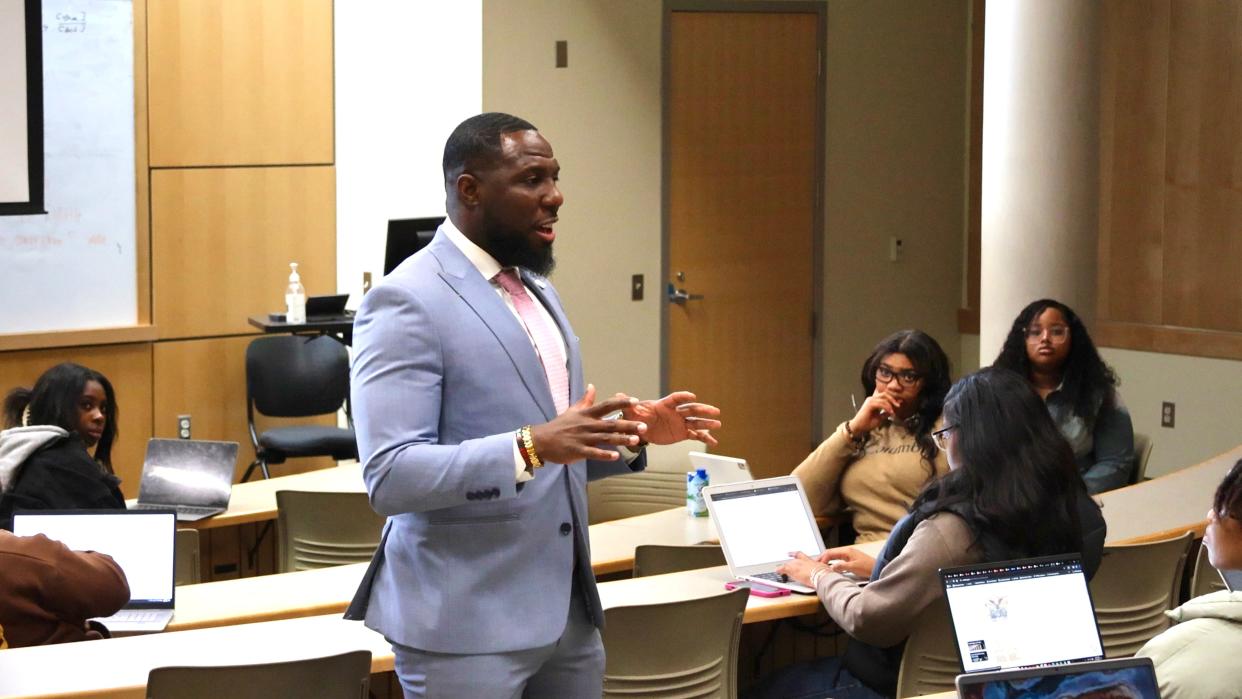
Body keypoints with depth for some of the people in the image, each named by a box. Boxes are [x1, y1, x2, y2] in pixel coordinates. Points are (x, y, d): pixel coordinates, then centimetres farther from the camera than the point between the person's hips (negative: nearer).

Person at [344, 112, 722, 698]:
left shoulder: (537, 291, 14)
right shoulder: (406, 303, -13)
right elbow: (390, 477, -21)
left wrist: (634, 432, 3)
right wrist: (534, 446, -30)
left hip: (567, 608, 8)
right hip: (465, 621, -8)